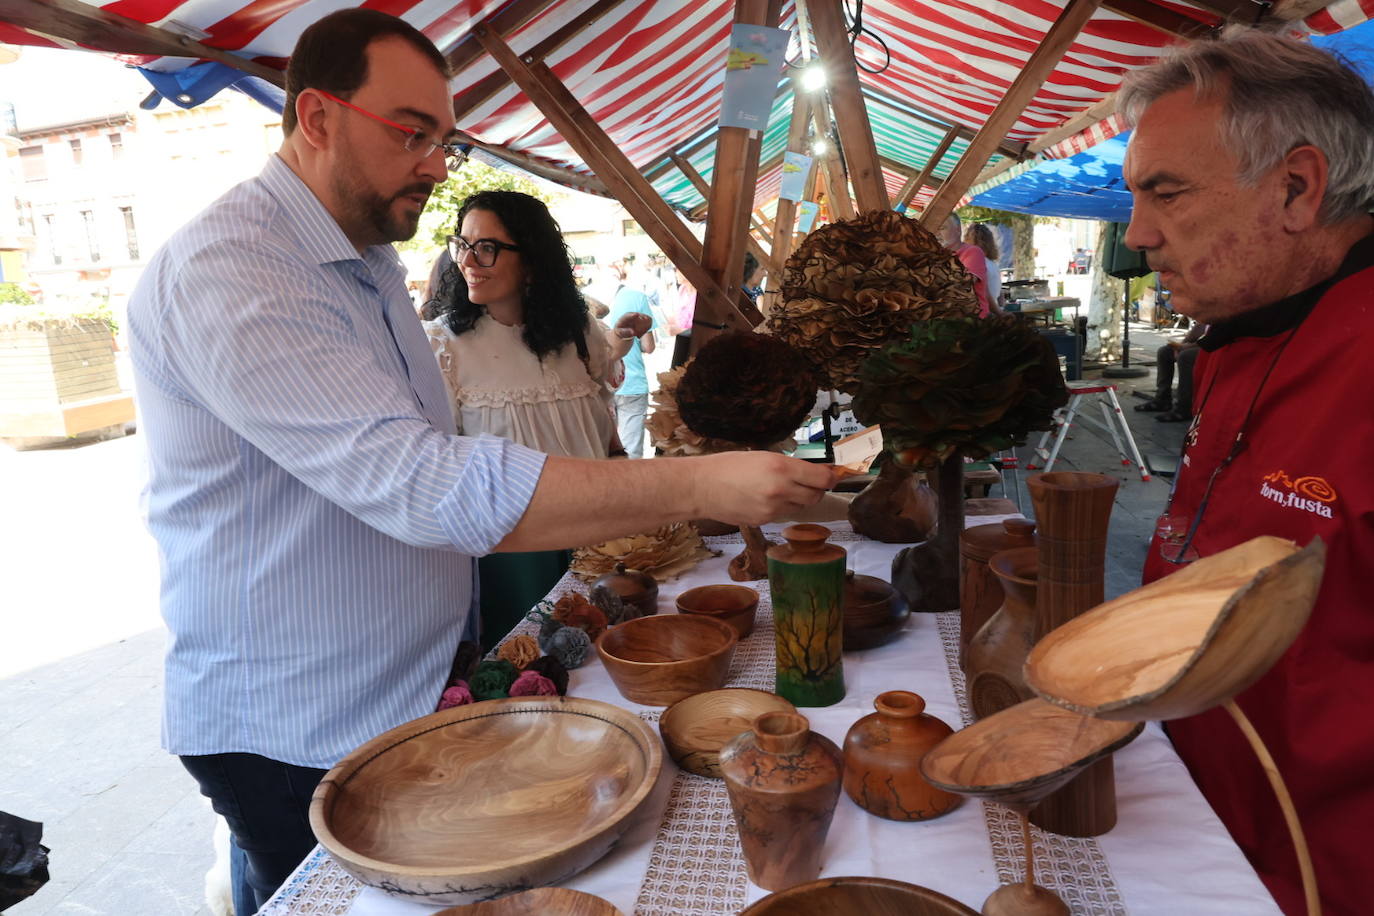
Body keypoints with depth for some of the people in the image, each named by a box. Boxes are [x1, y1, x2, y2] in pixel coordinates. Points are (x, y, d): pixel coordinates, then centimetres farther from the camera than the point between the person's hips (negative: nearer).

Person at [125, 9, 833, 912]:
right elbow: (422, 484, -34)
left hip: (416, 693, 8)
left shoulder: (370, 263, 8)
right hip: (295, 743, -8)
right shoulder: (227, 271, -24)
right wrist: (698, 485, -34)